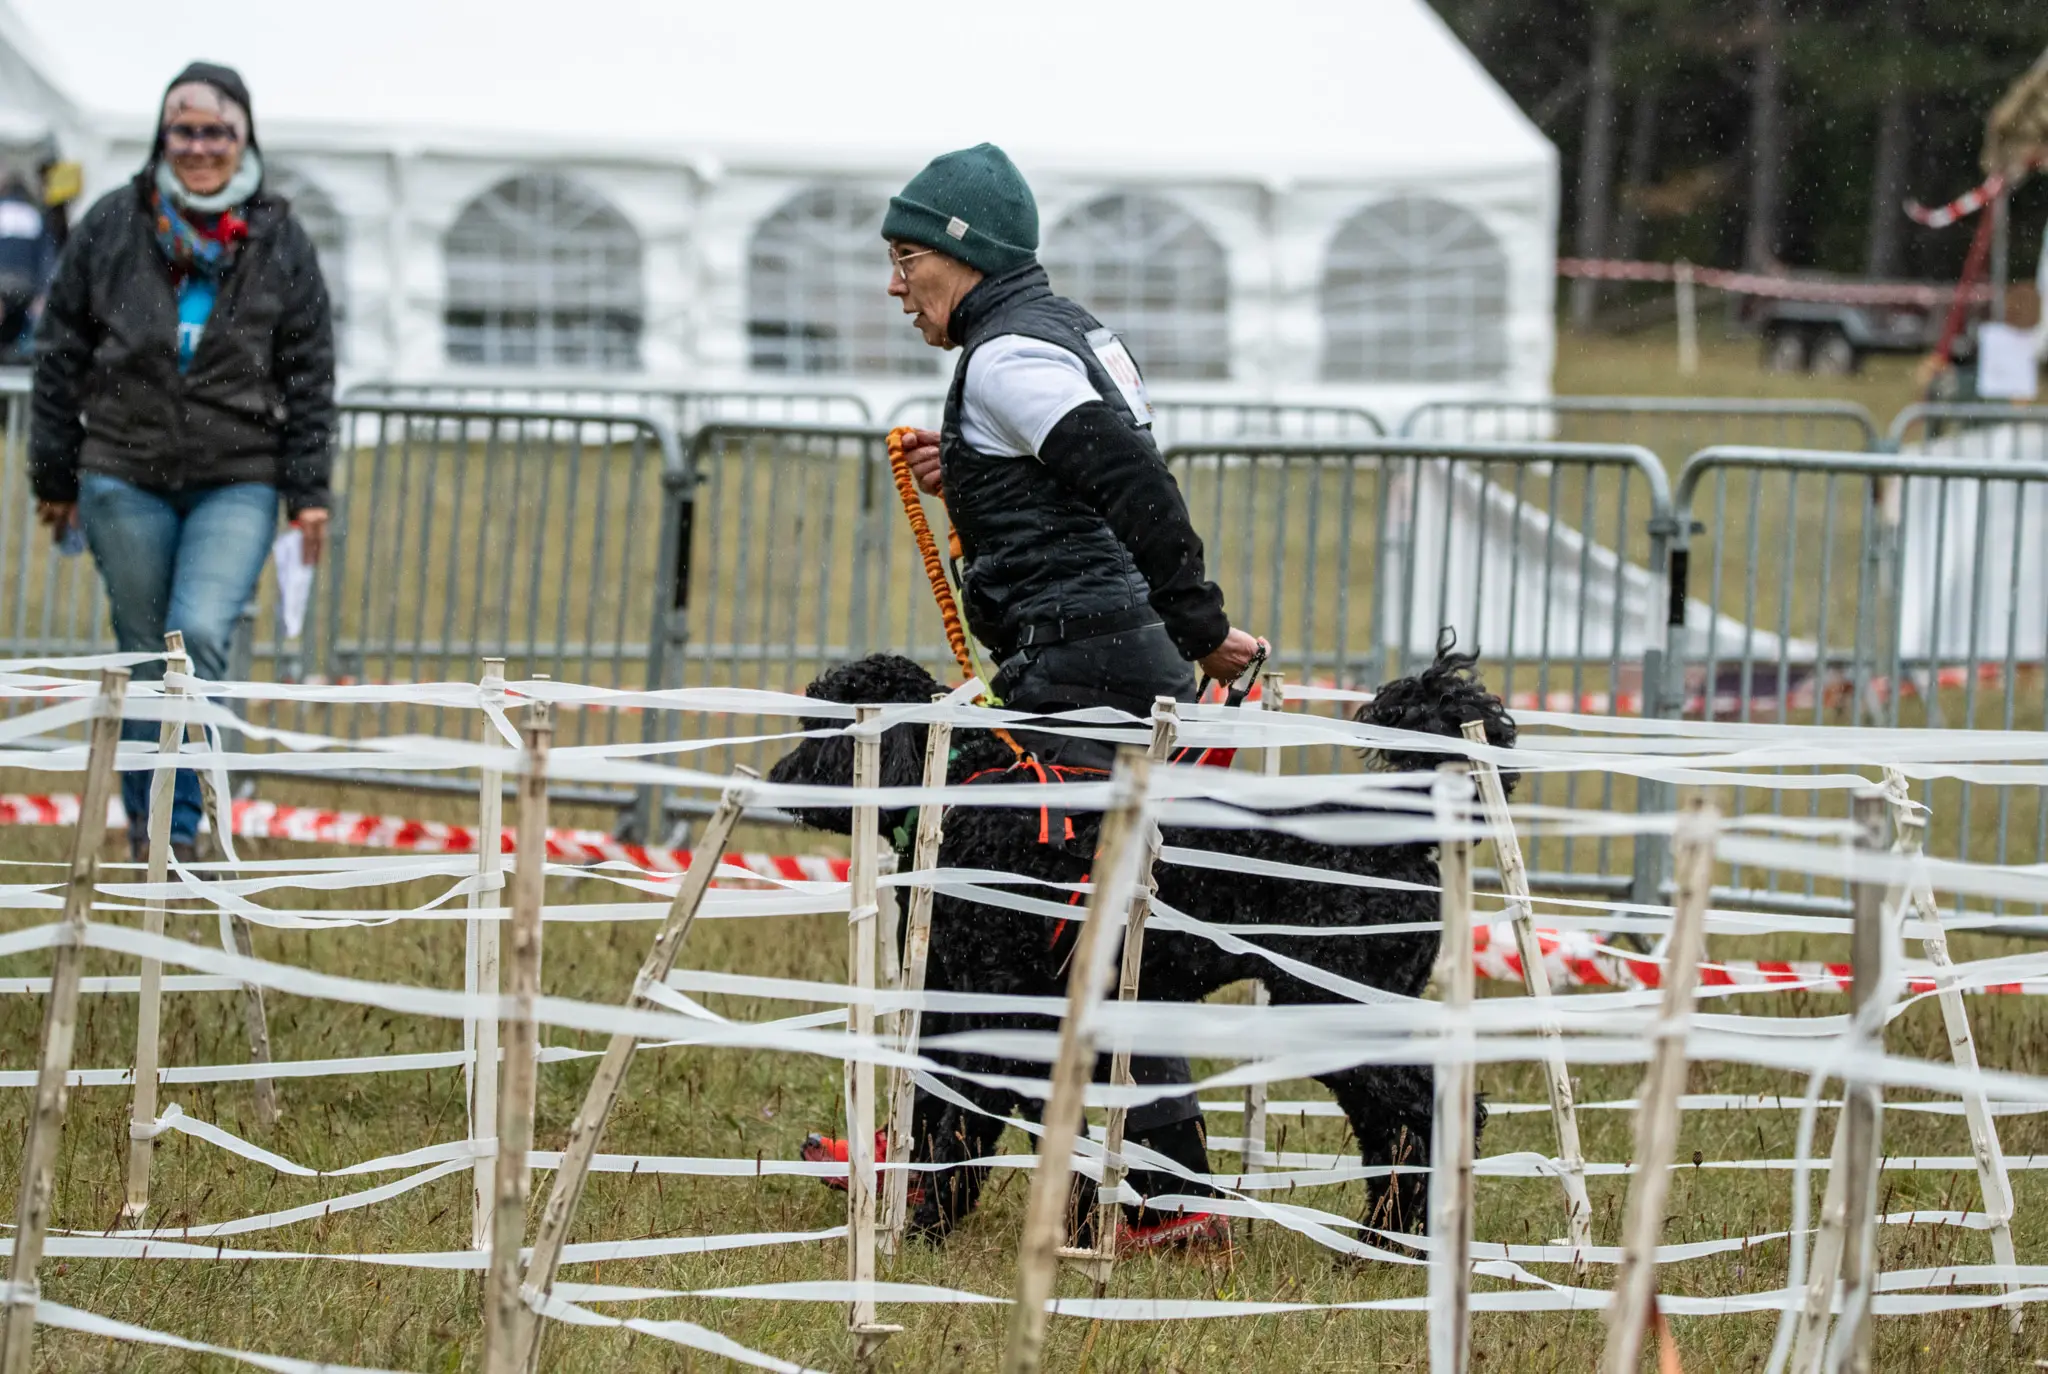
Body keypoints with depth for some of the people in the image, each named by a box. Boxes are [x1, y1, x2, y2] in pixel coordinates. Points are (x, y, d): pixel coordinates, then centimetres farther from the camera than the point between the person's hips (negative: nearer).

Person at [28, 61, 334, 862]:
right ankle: (145, 820, 21)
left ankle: (179, 826, -11)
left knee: (202, 635, -17)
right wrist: (54, 475, 6)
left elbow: (310, 374, 6)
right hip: (125, 478, 1)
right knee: (144, 653, 6)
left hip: (238, 483, -1)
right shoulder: (111, 227, 3)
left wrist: (307, 491, 1)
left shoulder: (280, 242, 4)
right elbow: (61, 353, 7)